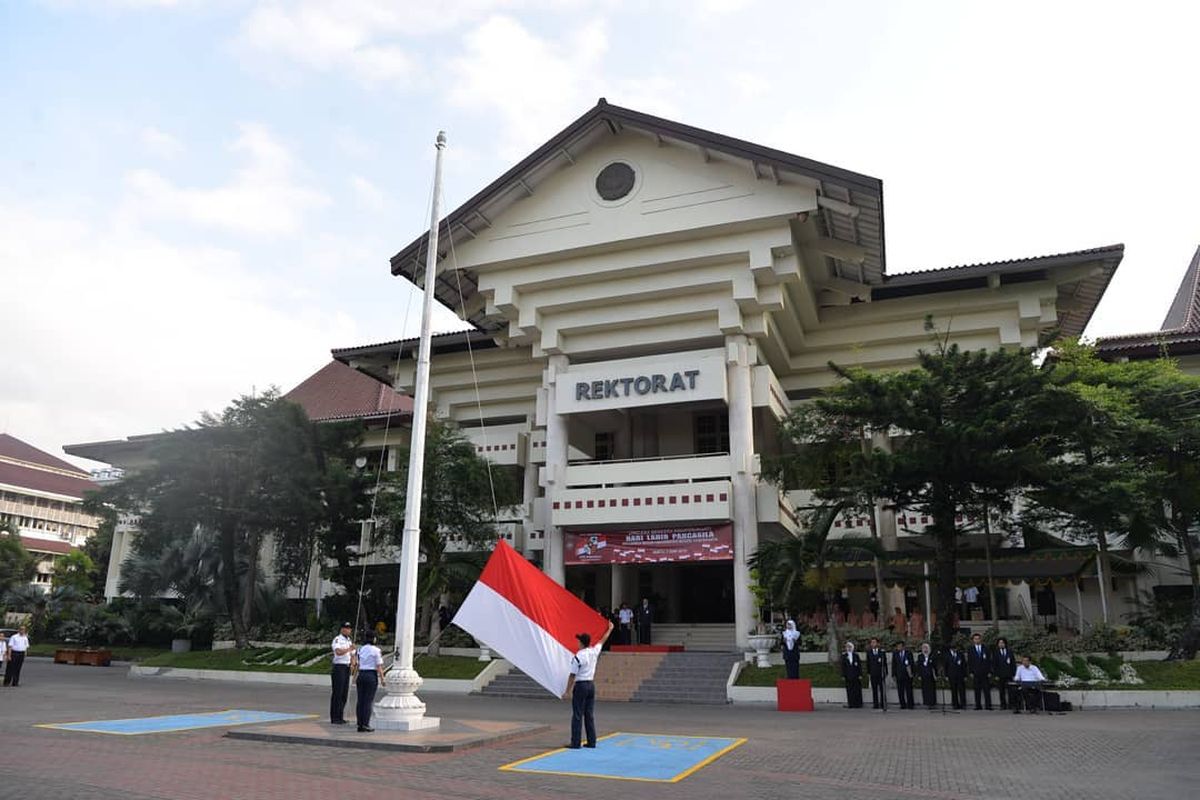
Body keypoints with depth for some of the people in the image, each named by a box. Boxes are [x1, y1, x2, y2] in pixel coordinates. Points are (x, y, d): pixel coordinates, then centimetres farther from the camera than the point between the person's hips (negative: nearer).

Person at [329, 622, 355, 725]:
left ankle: (340, 717, 15)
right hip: (339, 667, -8)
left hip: (347, 668, 8)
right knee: (337, 693, -6)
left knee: (344, 693, 9)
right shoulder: (337, 639, -8)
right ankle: (334, 718, -2)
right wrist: (349, 649, -32)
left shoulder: (350, 640, 17)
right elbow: (338, 652, -24)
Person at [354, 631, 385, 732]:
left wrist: (355, 678, 17)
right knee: (369, 701, -1)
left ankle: (359, 724, 11)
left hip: (361, 675, 5)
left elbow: (357, 666, 10)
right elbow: (379, 667, -9)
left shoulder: (360, 649, 7)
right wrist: (382, 679, -2)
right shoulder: (376, 650, -8)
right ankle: (365, 725, -1)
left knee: (360, 700, 8)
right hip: (372, 676, -5)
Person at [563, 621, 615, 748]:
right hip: (591, 685, 6)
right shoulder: (594, 652, 2)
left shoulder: (577, 657, -15)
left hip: (580, 685, -6)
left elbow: (572, 676, -13)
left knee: (577, 715, -3)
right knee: (590, 715, 10)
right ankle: (591, 741, 12)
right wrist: (610, 629, 36)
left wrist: (567, 691, -8)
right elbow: (603, 640, 20)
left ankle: (576, 743, -3)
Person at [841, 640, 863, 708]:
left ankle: (858, 704, 5)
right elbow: (843, 667, 6)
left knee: (857, 689, -1)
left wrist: (860, 674, -3)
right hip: (848, 676, 0)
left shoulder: (856, 655, 7)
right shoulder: (844, 656, 8)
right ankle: (851, 704, 1)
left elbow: (859, 665, 5)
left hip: (856, 675, 0)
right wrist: (843, 675, -1)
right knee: (849, 690, -2)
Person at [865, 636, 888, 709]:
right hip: (873, 674, 1)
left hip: (881, 673, -1)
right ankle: (875, 704, 3)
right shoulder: (868, 652, 7)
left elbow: (885, 662, 6)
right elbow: (868, 663, 9)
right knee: (874, 689, 0)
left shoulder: (882, 651, 5)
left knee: (882, 689, -2)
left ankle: (883, 704, 4)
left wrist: (886, 672, 1)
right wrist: (868, 672, 3)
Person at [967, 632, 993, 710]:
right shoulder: (970, 649, 7)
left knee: (987, 690, -2)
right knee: (977, 690, 1)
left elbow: (989, 661, 6)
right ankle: (978, 706, 6)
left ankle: (988, 706, 2)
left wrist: (989, 672, -2)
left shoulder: (986, 648, 7)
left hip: (985, 673, 0)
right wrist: (971, 672, -2)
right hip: (975, 673, 0)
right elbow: (969, 662, 5)